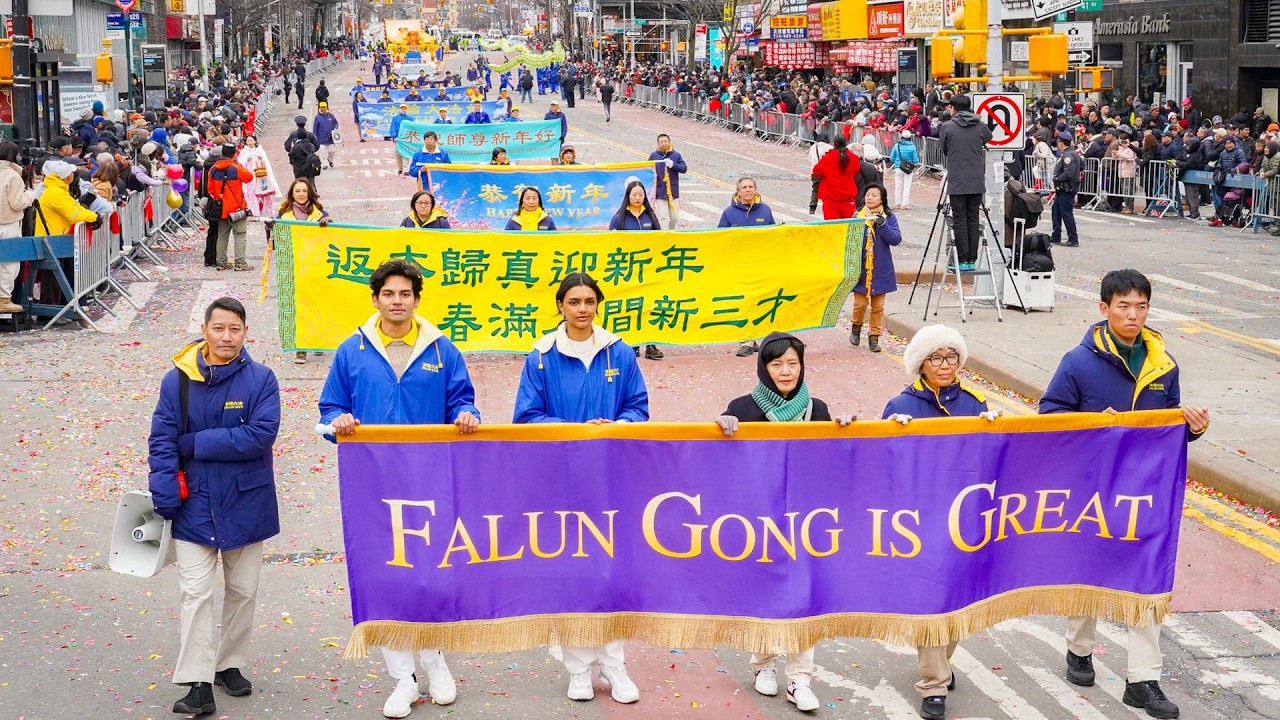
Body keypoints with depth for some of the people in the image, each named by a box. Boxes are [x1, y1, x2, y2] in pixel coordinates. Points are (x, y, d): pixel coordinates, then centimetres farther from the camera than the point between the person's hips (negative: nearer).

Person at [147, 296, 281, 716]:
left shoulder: (261, 379, -6)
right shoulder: (178, 379, -4)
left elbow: (261, 434, -18)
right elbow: (161, 441, -4)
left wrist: (195, 443, -17)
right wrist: (164, 499, -14)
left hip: (245, 503, 1)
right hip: (194, 504, -1)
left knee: (243, 591, 13)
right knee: (196, 593, -6)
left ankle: (230, 664, 30)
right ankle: (197, 684, -5)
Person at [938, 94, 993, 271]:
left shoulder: (947, 127, -4)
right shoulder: (981, 126, 3)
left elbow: (943, 150, 7)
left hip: (956, 183, -3)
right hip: (977, 182, 3)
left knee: (959, 221, 1)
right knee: (974, 220, 8)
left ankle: (963, 261, -1)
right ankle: (972, 260, 9)